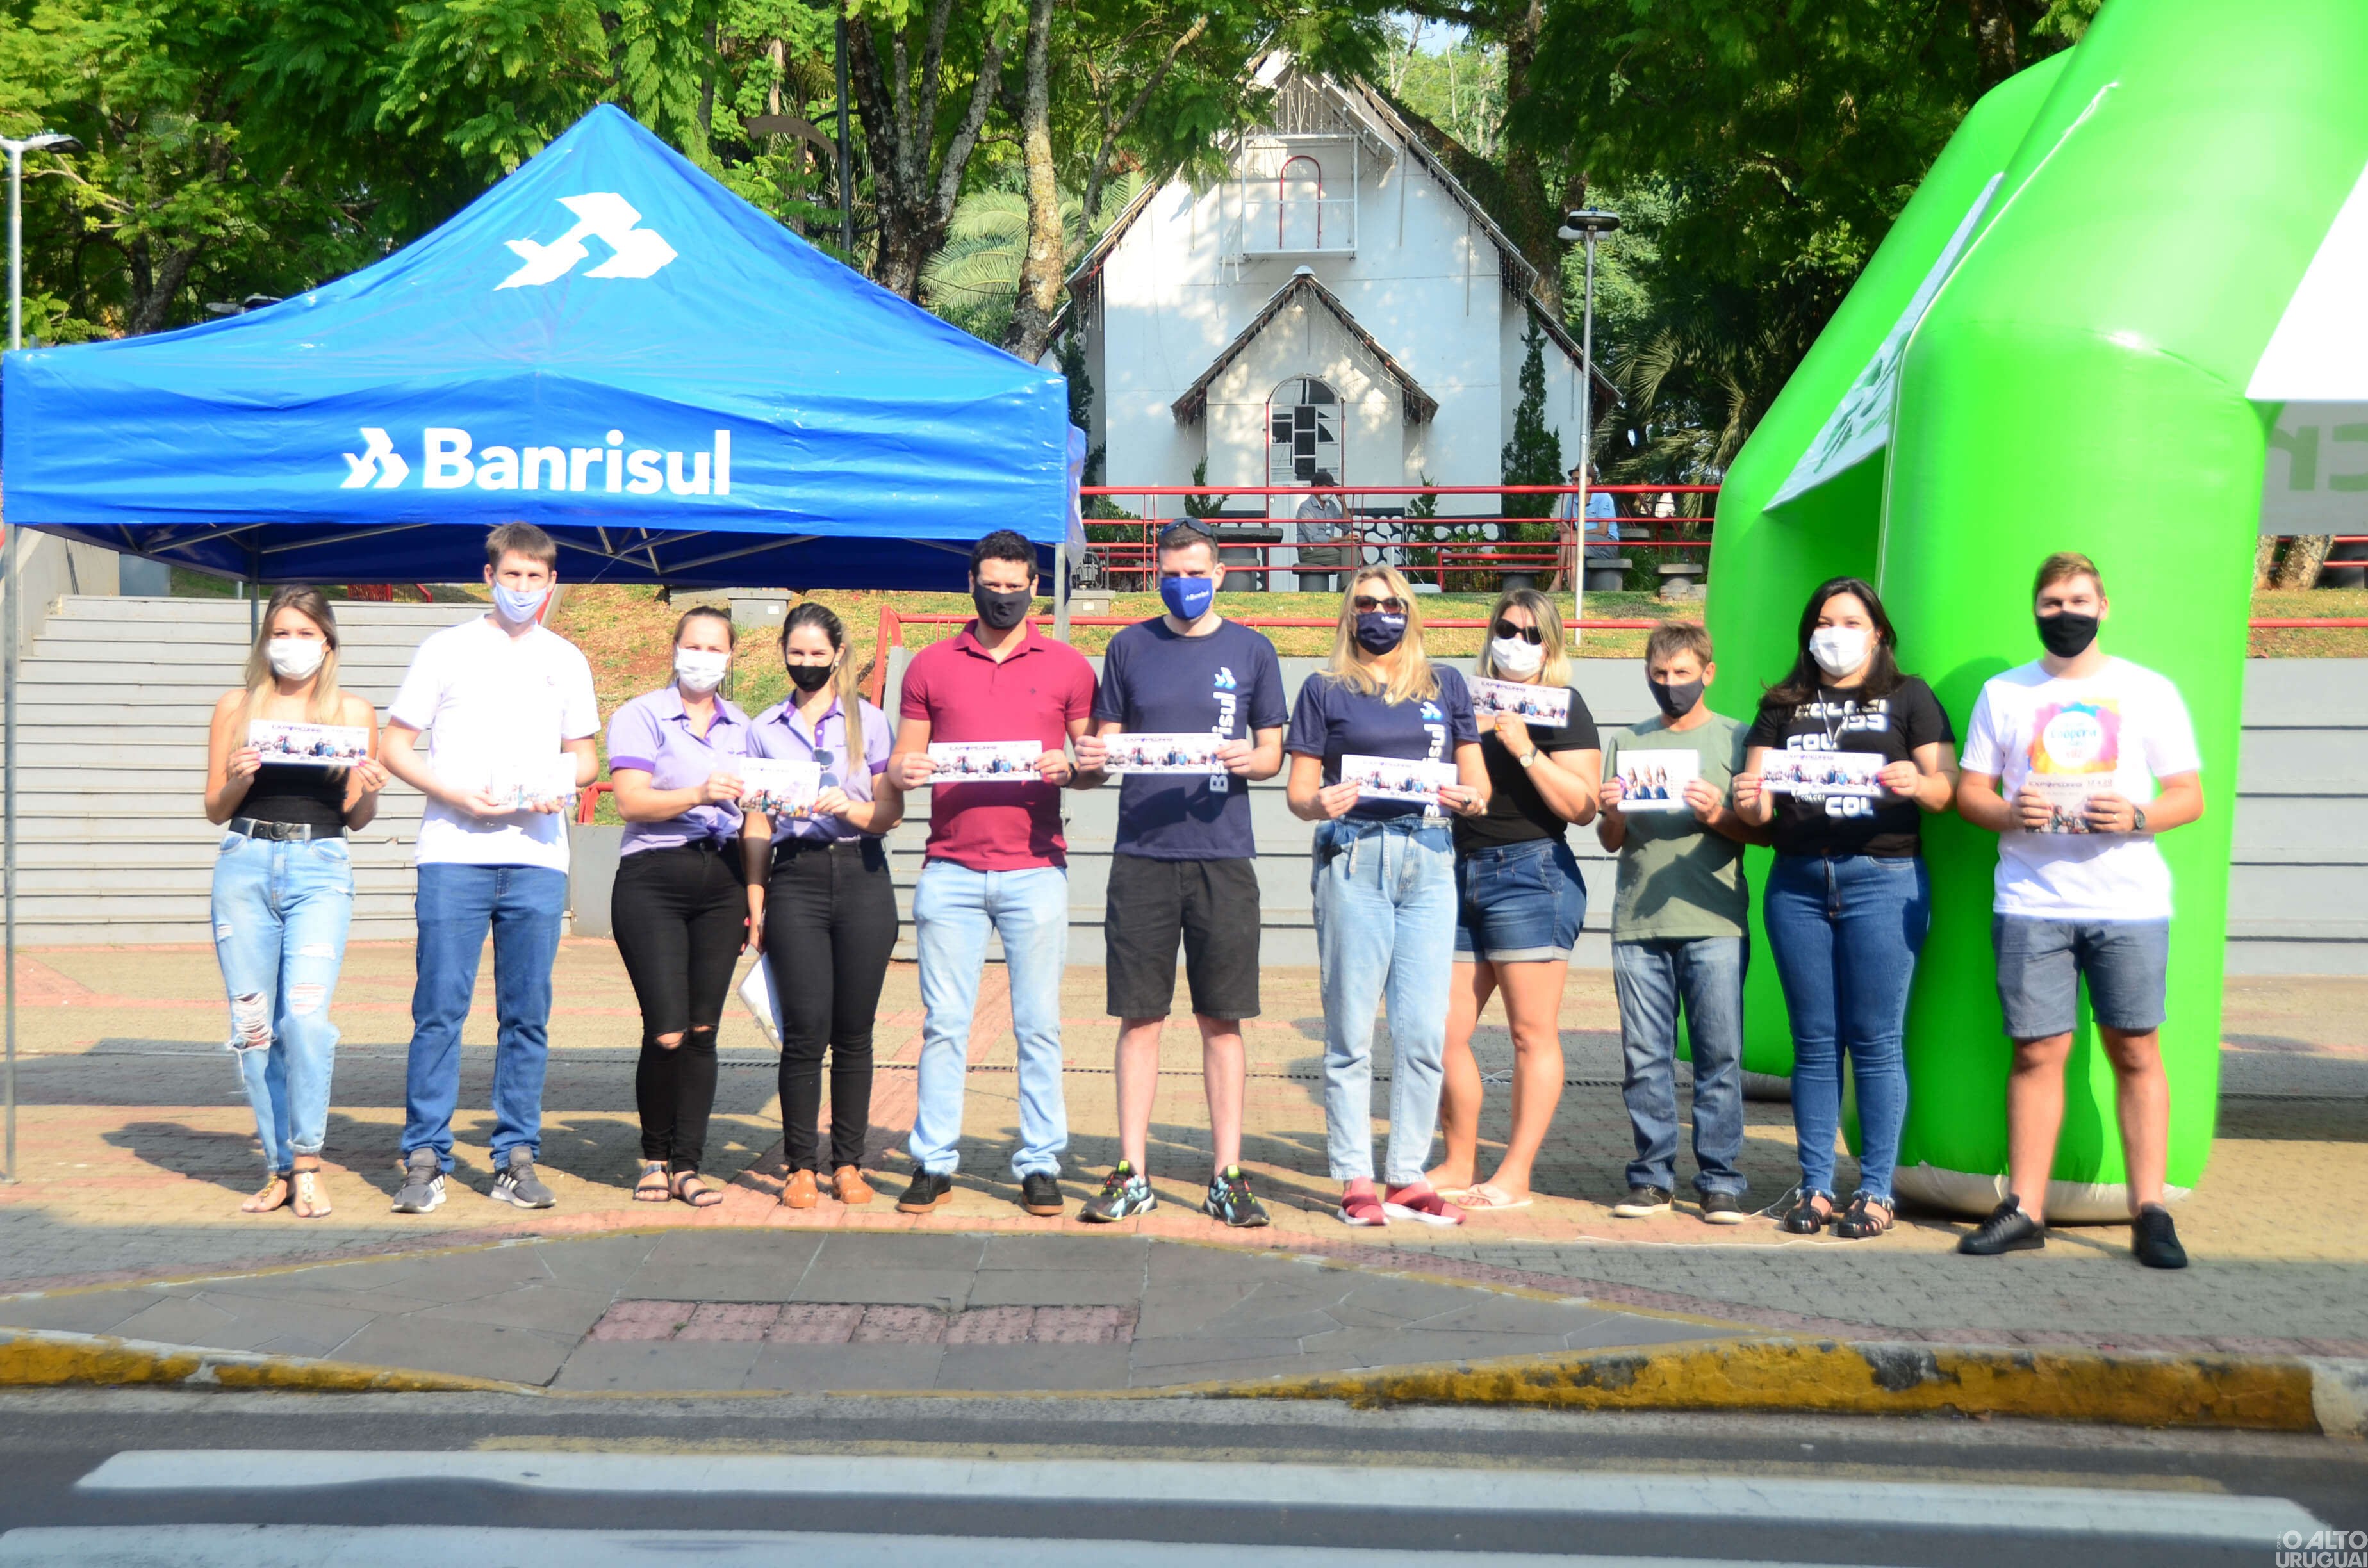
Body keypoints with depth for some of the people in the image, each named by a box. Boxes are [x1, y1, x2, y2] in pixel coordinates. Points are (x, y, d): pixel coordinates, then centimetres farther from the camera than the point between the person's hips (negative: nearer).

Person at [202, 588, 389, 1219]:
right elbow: (215, 809, 11)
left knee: (306, 1016, -15)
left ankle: (307, 1164, -3)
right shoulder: (237, 707, 10)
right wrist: (236, 779, -9)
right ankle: (278, 1166, 13)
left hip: (320, 869, -1)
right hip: (245, 865, 2)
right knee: (253, 1025, 2)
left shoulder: (353, 712, 9)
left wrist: (370, 791, -9)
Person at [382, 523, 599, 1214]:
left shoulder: (566, 661, 15)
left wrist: (561, 785, -2)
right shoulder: (447, 650, 7)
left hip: (538, 859, 3)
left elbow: (585, 755, 21)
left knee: (528, 1016, 3)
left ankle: (516, 1157, 10)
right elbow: (395, 746, 6)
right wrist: (454, 794, -10)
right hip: (453, 853, -2)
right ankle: (425, 1158, 0)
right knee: (440, 1009, -6)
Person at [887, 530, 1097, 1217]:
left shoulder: (1068, 667, 8)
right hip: (950, 870, 1)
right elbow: (904, 758, 12)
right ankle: (932, 1164, 8)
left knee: (1039, 1024, 1)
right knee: (943, 1022, 1)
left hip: (1035, 870, -1)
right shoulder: (930, 666, 11)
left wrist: (1071, 768, -12)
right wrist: (901, 773, -10)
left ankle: (1040, 1164, 8)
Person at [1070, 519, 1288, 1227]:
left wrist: (1250, 759, -12)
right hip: (1142, 854, 1)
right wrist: (1090, 759, -11)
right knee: (1140, 1016, 3)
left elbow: (1273, 750, 10)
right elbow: (1105, 743, 11)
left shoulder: (1251, 650, 8)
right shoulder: (1129, 647, 9)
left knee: (1222, 1020, 2)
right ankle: (1132, 1175, 10)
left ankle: (1227, 1175, 9)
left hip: (1223, 855, 0)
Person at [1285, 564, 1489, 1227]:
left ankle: (1409, 1178, 7)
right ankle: (1355, 1180, 5)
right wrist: (1321, 804, -16)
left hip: (1429, 861, 2)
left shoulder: (1445, 686, 16)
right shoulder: (1326, 690, 9)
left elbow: (1478, 782, 16)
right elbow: (1299, 793, 5)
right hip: (1353, 859, -2)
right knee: (1351, 1029, -1)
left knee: (1424, 1030, -1)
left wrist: (1469, 798, -7)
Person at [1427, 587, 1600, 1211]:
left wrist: (1526, 751, -17)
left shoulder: (1561, 708, 0)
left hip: (1530, 872, -6)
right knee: (1444, 1031, 3)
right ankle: (1459, 1166, 14)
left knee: (1532, 1033, -4)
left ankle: (1515, 1176, -1)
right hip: (1460, 872, 7)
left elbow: (1583, 806, -10)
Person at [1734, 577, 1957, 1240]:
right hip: (1798, 882, 3)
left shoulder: (1908, 697, 9)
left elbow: (1947, 787, 1)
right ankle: (1816, 1186, 11)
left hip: (1884, 878, -3)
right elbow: (1757, 802, 10)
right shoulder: (1785, 705, 16)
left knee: (1875, 1038, -3)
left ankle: (1876, 1190, 4)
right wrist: (1748, 803, -12)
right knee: (1814, 1040, 5)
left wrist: (1917, 784, -20)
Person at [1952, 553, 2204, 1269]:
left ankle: (2149, 1213, 5)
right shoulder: (2003, 693, 12)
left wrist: (2137, 817, -14)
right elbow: (1969, 791, 12)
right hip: (2030, 905, 1)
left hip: (2130, 905, -1)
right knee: (2037, 1053, 1)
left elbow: (2190, 796, 6)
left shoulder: (2149, 691, 7)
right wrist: (2010, 814, -9)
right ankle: (2024, 1210, 6)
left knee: (2136, 1053, 0)